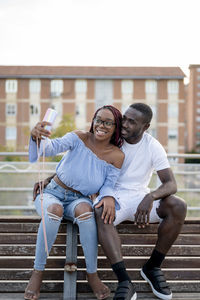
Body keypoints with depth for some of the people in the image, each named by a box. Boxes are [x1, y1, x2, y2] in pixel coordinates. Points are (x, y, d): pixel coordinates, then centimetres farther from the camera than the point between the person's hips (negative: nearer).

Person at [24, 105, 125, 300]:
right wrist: (38, 137, -49)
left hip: (79, 199, 1)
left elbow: (108, 185, 0)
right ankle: (37, 272, -21)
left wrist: (108, 198, -25)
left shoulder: (117, 156, -5)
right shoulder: (79, 138, -9)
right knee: (54, 209, -37)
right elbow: (53, 147, -25)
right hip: (52, 193, 0)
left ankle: (92, 273, -23)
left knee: (85, 209, -36)